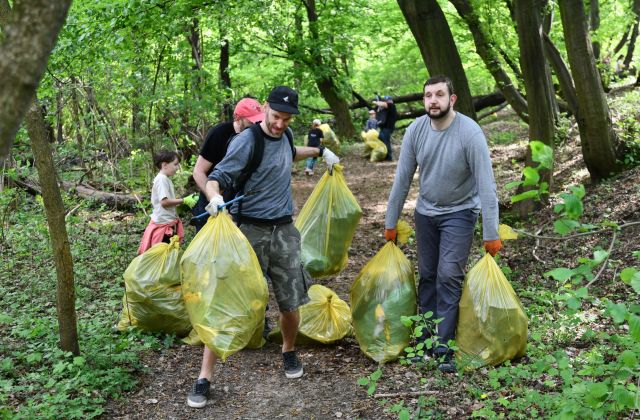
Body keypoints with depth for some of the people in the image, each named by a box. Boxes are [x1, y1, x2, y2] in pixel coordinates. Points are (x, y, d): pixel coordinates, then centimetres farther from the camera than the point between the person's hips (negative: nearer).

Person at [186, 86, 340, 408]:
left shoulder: (283, 136, 10)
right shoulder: (247, 141, -12)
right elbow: (218, 177, -19)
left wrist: (320, 151, 37)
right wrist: (215, 197, -40)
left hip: (284, 230, 6)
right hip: (249, 230, -5)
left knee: (291, 303, 7)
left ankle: (289, 352, 36)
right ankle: (205, 377, 2)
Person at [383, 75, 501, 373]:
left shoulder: (470, 132, -23)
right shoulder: (416, 130, -10)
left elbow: (486, 185, -22)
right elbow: (402, 179, -2)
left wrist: (491, 233, -22)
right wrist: (390, 222, 3)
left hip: (459, 213, -4)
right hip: (426, 212, 4)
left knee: (448, 277, -10)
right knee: (427, 276, 9)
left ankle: (443, 349, -3)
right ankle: (425, 339, 21)